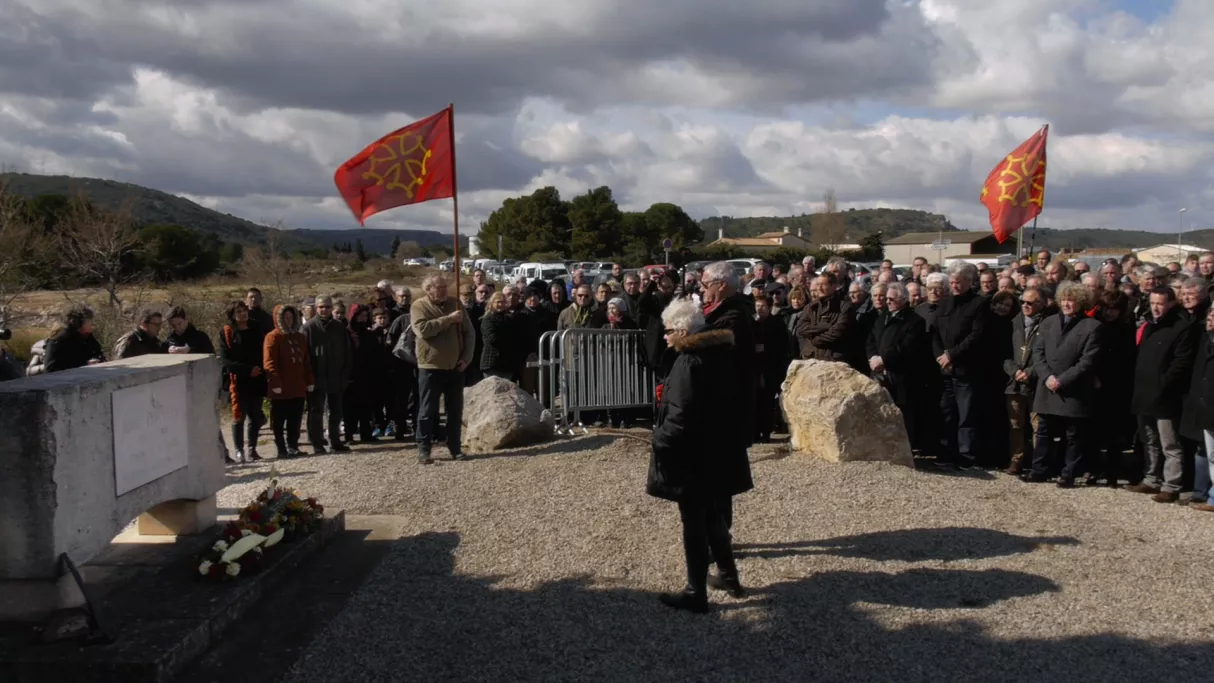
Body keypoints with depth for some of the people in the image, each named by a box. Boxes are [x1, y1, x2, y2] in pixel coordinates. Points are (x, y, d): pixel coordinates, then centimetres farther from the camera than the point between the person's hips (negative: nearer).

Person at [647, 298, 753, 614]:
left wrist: (659, 438, -11)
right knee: (712, 516, 22)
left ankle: (696, 593, 12)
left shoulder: (689, 361, -21)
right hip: (718, 450, 9)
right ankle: (729, 576, 34)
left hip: (691, 456, -9)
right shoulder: (721, 352, 5)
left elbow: (681, 415, -25)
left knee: (694, 524, 2)